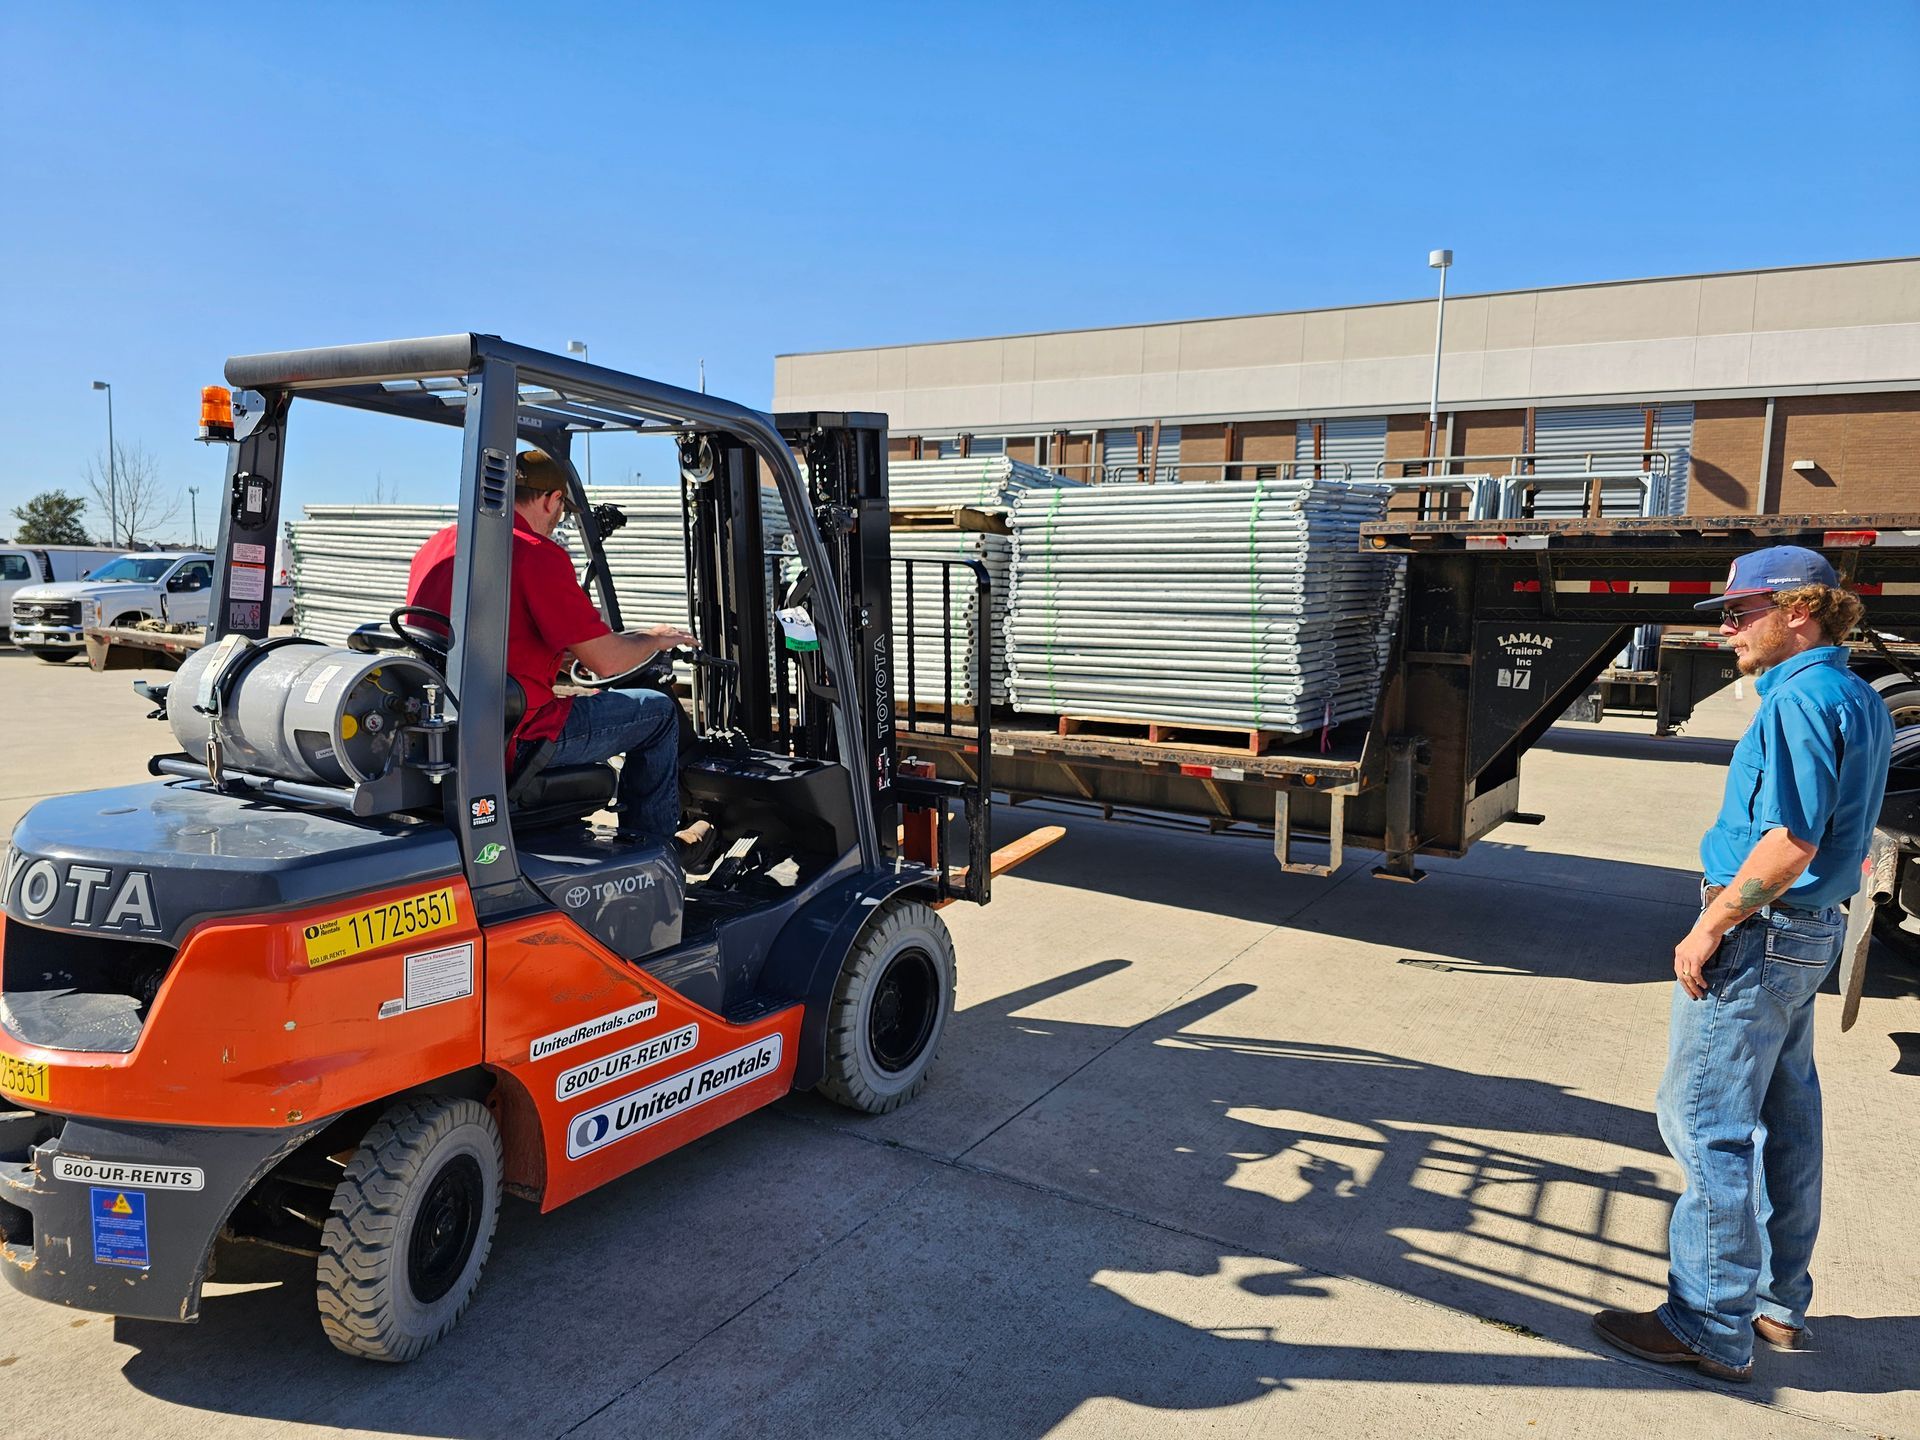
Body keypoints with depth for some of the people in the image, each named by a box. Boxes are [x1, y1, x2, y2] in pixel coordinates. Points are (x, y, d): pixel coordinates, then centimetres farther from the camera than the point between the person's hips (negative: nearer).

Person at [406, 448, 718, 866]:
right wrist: (656, 639, 7)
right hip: (512, 743, -9)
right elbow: (607, 662, -14)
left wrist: (565, 654, 35)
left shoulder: (433, 547, 11)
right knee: (658, 711, 9)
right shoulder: (537, 553, -15)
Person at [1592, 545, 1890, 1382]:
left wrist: (1709, 928, -20)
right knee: (1781, 1121, 17)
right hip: (1809, 936, 10)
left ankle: (1712, 1329, 5)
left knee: (1706, 1123, -3)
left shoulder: (1801, 698, -19)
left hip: (1757, 935, -10)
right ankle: (1777, 1304, 29)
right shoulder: (1859, 701, 13)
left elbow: (1790, 844, -26)